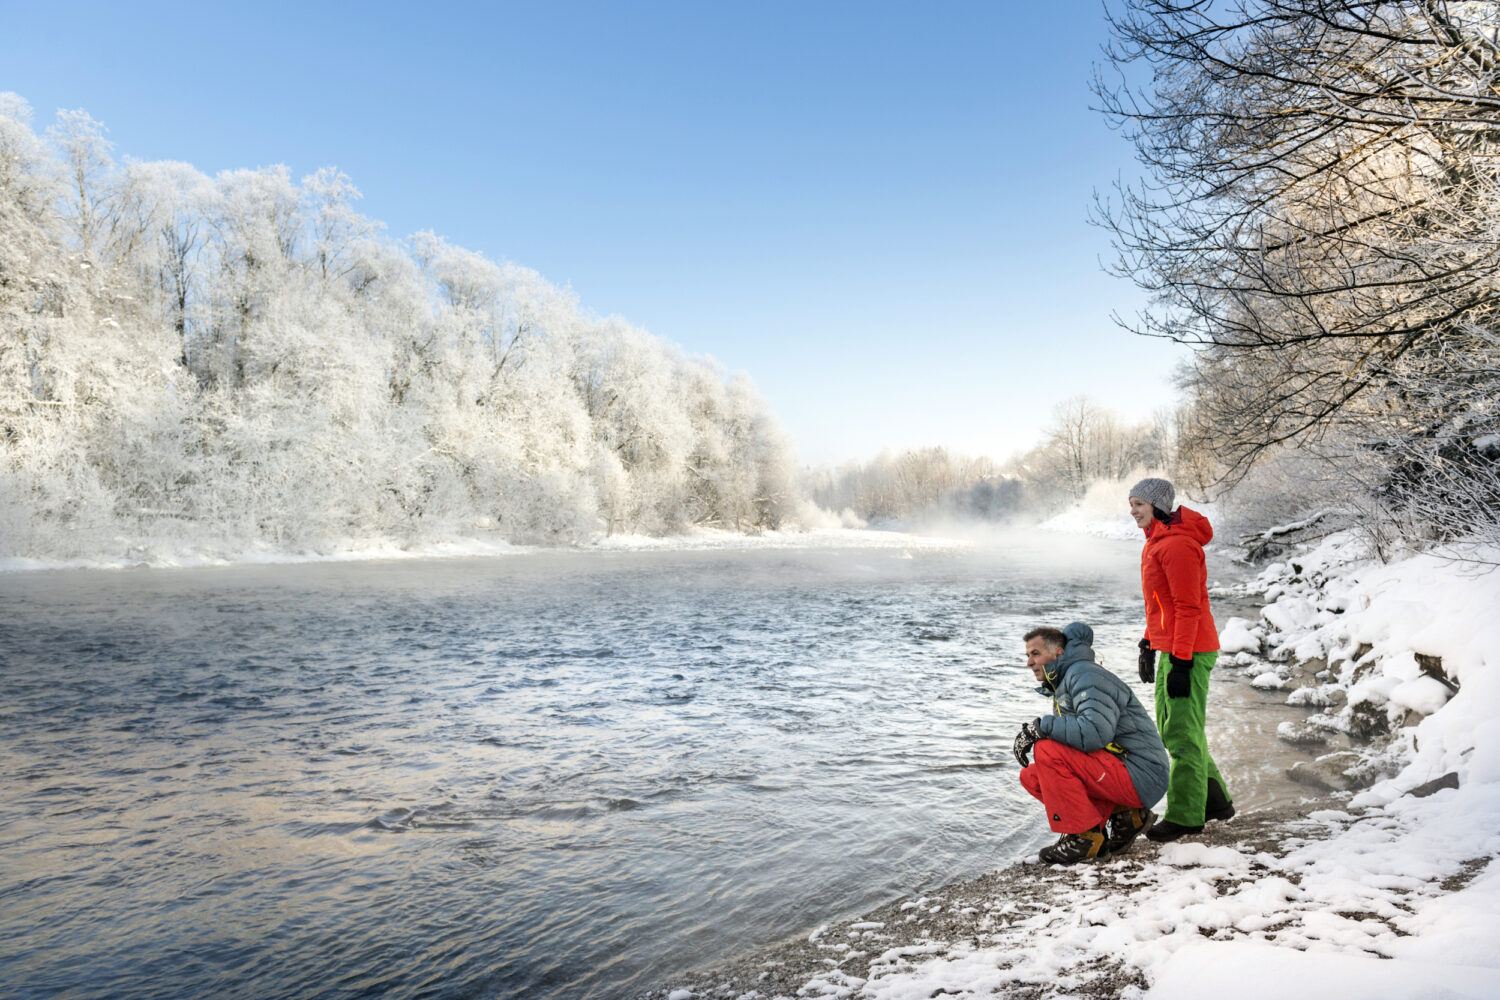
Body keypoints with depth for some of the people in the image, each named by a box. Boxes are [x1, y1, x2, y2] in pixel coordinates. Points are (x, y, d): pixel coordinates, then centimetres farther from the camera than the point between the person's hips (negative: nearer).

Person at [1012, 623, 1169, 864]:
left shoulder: (1085, 675, -15)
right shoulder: (1063, 683, 17)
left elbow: (1095, 733, -31)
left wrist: (1042, 725, -21)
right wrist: (1031, 733, 0)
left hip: (1141, 777, -10)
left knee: (1048, 752, -23)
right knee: (1031, 777, 5)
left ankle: (1084, 837, -12)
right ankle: (1122, 816, 4)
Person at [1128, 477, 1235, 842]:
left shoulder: (1178, 545, -17)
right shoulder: (1156, 542, 14)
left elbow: (1188, 607, -20)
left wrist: (1180, 662, -21)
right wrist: (1149, 645, 21)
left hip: (1190, 653, -10)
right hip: (1170, 648, 10)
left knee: (1183, 733, -4)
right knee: (1169, 728, 16)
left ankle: (1185, 816, 5)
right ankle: (1213, 800, 28)